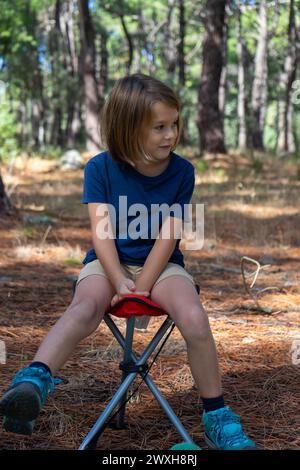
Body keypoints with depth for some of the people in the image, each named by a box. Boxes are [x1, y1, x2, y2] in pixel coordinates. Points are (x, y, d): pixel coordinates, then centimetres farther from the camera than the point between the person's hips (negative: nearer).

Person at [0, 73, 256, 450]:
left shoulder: (182, 171, -5)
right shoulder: (100, 168, -6)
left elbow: (168, 236, -10)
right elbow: (101, 232, -12)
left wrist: (142, 287, -19)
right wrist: (120, 281, -26)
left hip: (161, 264, 1)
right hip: (109, 263, 0)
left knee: (195, 318, -28)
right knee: (85, 308, -34)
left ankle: (216, 418, -14)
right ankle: (33, 385, -53)